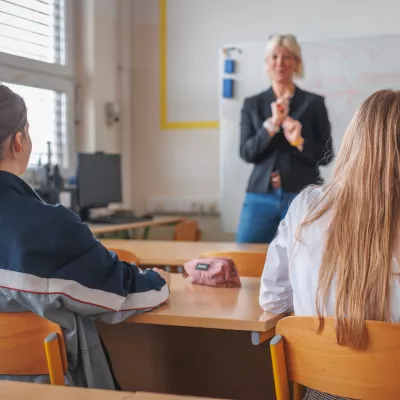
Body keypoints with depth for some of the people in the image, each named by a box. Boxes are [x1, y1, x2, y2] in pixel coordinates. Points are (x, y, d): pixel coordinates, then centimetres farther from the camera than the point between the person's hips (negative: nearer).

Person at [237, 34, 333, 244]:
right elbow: (246, 153, 0)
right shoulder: (252, 104, 9)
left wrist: (299, 142, -15)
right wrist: (271, 125, -13)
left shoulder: (313, 102, 4)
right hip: (261, 196, 2)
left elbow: (326, 155, 3)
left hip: (302, 197, -2)